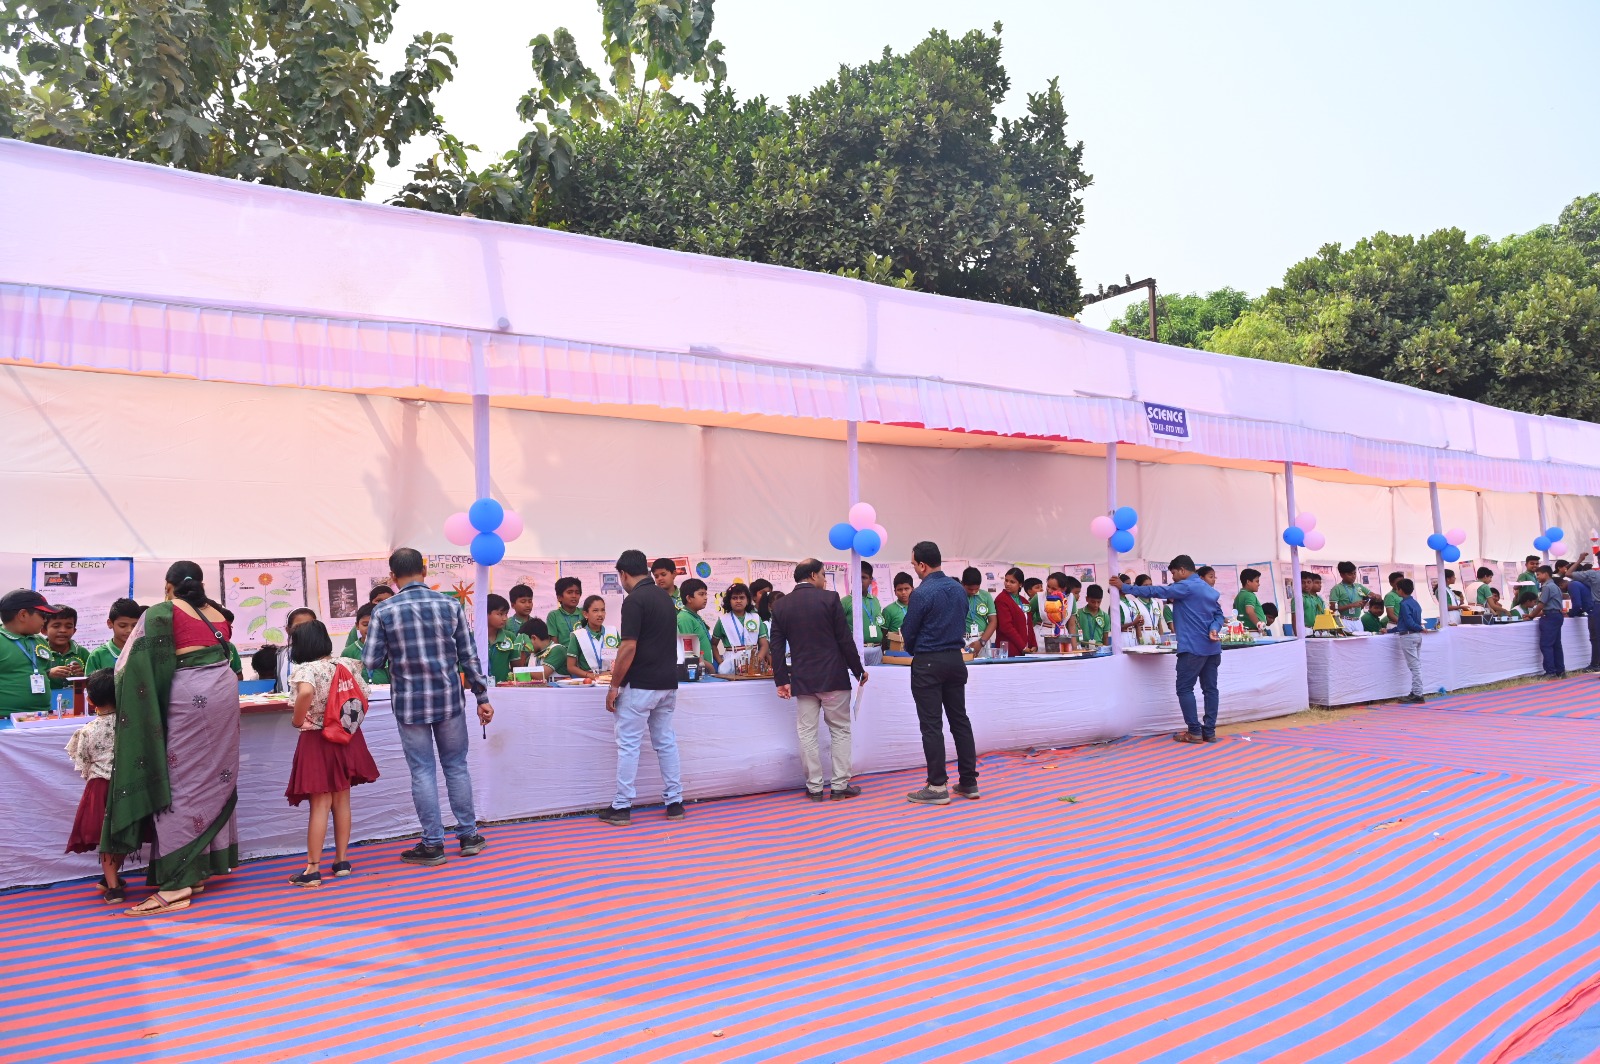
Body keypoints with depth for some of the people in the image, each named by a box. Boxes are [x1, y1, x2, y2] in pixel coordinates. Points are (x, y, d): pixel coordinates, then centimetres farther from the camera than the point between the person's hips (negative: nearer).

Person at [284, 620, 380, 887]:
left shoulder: (303, 669, -13)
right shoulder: (347, 665, 2)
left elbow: (306, 692, -34)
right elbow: (364, 695, 5)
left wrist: (297, 720, -20)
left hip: (317, 741, -5)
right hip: (347, 737, 5)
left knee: (320, 804, 0)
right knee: (342, 800, 14)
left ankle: (313, 869, 5)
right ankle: (342, 860, 21)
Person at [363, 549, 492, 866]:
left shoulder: (384, 611, -7)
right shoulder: (451, 605, -3)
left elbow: (371, 662, -8)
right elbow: (469, 656, -1)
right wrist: (482, 698, 7)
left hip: (409, 702, -2)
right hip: (449, 698, 2)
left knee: (423, 771, 7)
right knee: (456, 766, 14)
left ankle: (433, 843, 12)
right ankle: (468, 835, 21)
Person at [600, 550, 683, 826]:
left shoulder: (634, 600, -14)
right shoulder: (665, 597, 12)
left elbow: (629, 648, -19)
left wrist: (614, 685, -10)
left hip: (641, 685, -7)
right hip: (668, 682, 8)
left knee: (628, 745, 1)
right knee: (666, 742, 13)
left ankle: (621, 808, 7)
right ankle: (675, 802, 16)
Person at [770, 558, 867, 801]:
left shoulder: (781, 606, 5)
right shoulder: (829, 598, -6)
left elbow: (777, 647, 2)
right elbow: (845, 639, -6)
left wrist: (781, 680, 6)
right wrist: (859, 670, 4)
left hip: (802, 679, 3)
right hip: (833, 677, -3)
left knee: (807, 733, 7)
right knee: (840, 730, 8)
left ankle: (814, 787, 9)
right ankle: (840, 785, 9)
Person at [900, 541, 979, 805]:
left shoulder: (921, 594, -15)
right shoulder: (960, 590, 6)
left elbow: (908, 632, -7)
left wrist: (912, 650, 14)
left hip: (928, 664, -7)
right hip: (955, 659, 7)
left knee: (931, 725, -1)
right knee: (960, 720, 11)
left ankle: (938, 786, 1)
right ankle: (968, 782, 15)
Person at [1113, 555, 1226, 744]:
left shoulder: (1186, 587, -10)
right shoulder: (1210, 589, 17)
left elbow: (1156, 591, -10)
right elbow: (1219, 614, 15)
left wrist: (1124, 587, -6)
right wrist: (1214, 629, -5)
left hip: (1193, 647, -9)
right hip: (1212, 647, 9)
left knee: (1185, 688, -2)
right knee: (1210, 688, 7)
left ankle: (1194, 732, -3)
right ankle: (1209, 731, 8)